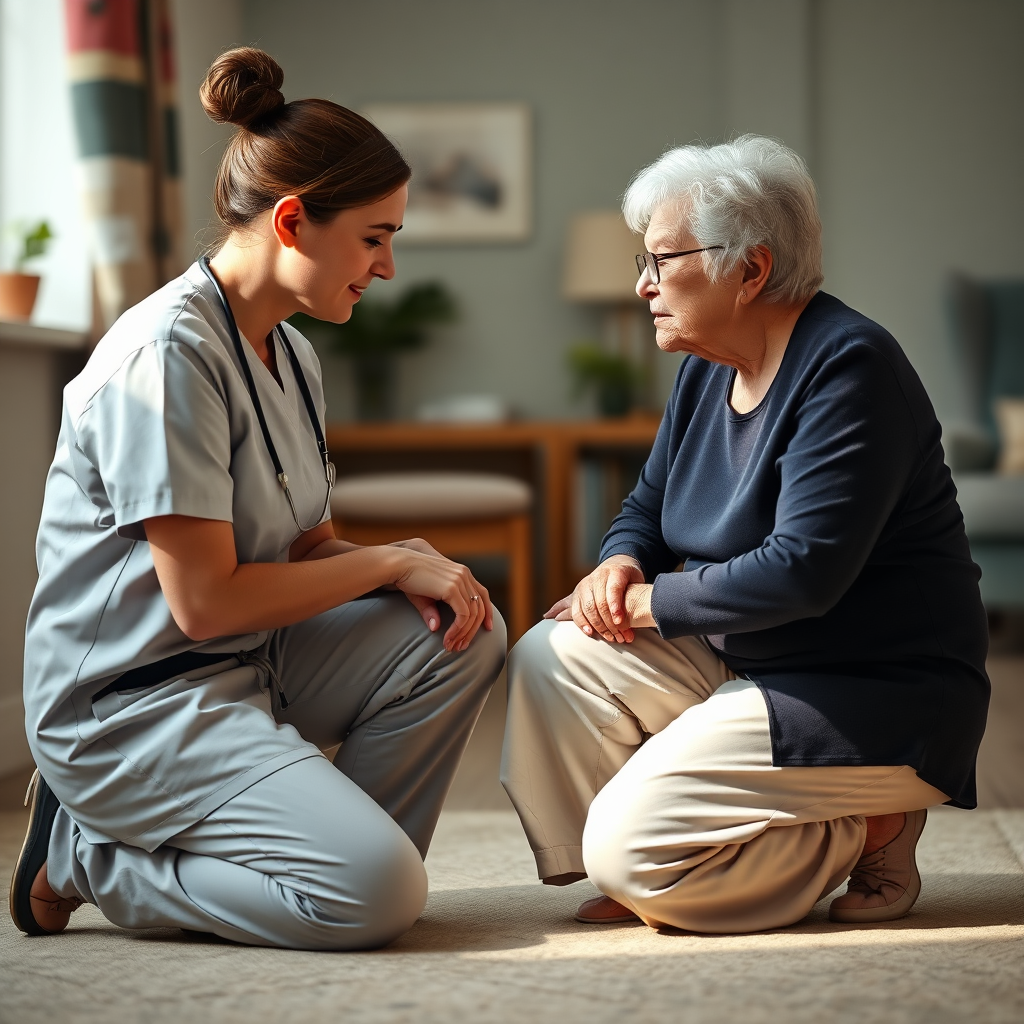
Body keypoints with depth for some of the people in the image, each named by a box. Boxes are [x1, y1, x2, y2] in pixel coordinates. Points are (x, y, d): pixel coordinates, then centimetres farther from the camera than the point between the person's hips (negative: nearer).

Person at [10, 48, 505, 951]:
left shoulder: (290, 352, 11)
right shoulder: (168, 351, -20)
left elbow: (310, 550, 13)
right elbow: (204, 602, -22)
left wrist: (413, 572, -9)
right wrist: (391, 561, -13)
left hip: (249, 667, 9)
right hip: (129, 704, -9)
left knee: (465, 633, -4)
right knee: (377, 897, -21)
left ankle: (322, 850, 3)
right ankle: (87, 859, -3)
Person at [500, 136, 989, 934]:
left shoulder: (849, 367, -21)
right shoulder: (710, 367, 7)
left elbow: (803, 571, -29)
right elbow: (649, 506, 17)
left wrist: (651, 602, -18)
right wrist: (619, 565, -7)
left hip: (881, 701, -9)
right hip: (742, 659, 9)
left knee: (632, 848, -19)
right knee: (551, 659, -9)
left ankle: (867, 836, 0)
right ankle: (629, 884, 4)